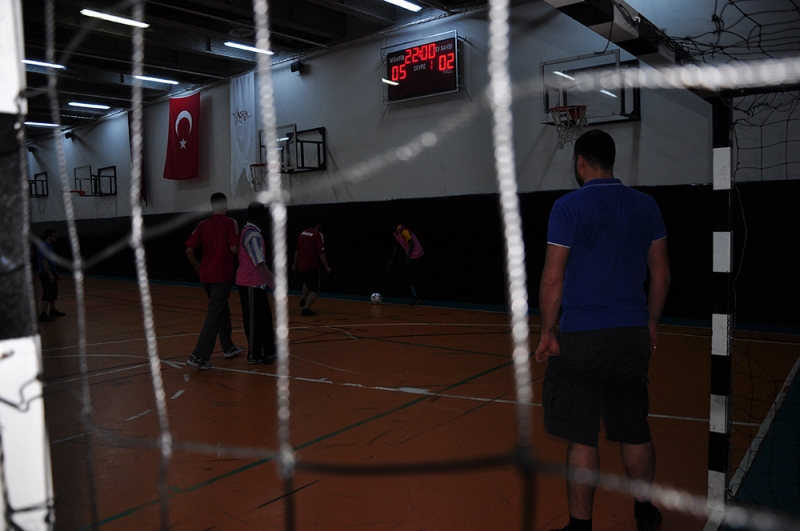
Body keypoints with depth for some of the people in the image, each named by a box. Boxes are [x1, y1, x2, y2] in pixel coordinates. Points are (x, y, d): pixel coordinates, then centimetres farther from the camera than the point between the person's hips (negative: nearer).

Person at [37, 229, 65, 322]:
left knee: (53, 293, 17)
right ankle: (43, 315, -13)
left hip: (51, 273, 10)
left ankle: (52, 311, 28)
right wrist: (50, 275, -25)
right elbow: (44, 262, -23)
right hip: (46, 274, -10)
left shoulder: (49, 246, 15)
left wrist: (54, 272, 23)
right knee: (47, 294, -12)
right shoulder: (43, 247, -17)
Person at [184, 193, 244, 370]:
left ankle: (228, 347, 31)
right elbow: (234, 248, -16)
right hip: (222, 275, -6)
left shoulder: (203, 224, 7)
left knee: (222, 309, 21)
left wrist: (197, 266, 17)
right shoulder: (230, 223, -6)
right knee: (214, 316, -5)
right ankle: (199, 357, -10)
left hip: (206, 275, 6)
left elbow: (189, 250, 1)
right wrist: (240, 252, 7)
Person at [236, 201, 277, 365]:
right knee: (254, 321, 1)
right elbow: (260, 265, -31)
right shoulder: (253, 235, -21)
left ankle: (269, 351, 23)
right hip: (251, 284, -10)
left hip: (256, 283, 10)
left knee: (264, 319, 14)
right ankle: (254, 355, 12)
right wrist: (275, 284, -35)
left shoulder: (247, 231, 11)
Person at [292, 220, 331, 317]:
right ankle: (306, 309, -13)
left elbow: (297, 251, 16)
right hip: (312, 266, -7)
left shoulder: (302, 233, 9)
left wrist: (295, 264, 25)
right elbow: (321, 253, -17)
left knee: (307, 282, 35)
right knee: (315, 290, -1)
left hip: (301, 265, 8)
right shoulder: (318, 235, -12)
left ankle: (303, 300, 38)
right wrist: (326, 267, -13)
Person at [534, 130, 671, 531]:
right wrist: (651, 323, 20)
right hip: (634, 334, 6)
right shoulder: (645, 205, 6)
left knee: (582, 438, 3)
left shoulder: (569, 207, -9)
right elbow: (661, 273, 11)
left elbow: (553, 278, -11)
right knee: (635, 431, 18)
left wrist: (547, 333, -3)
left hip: (583, 336, -5)